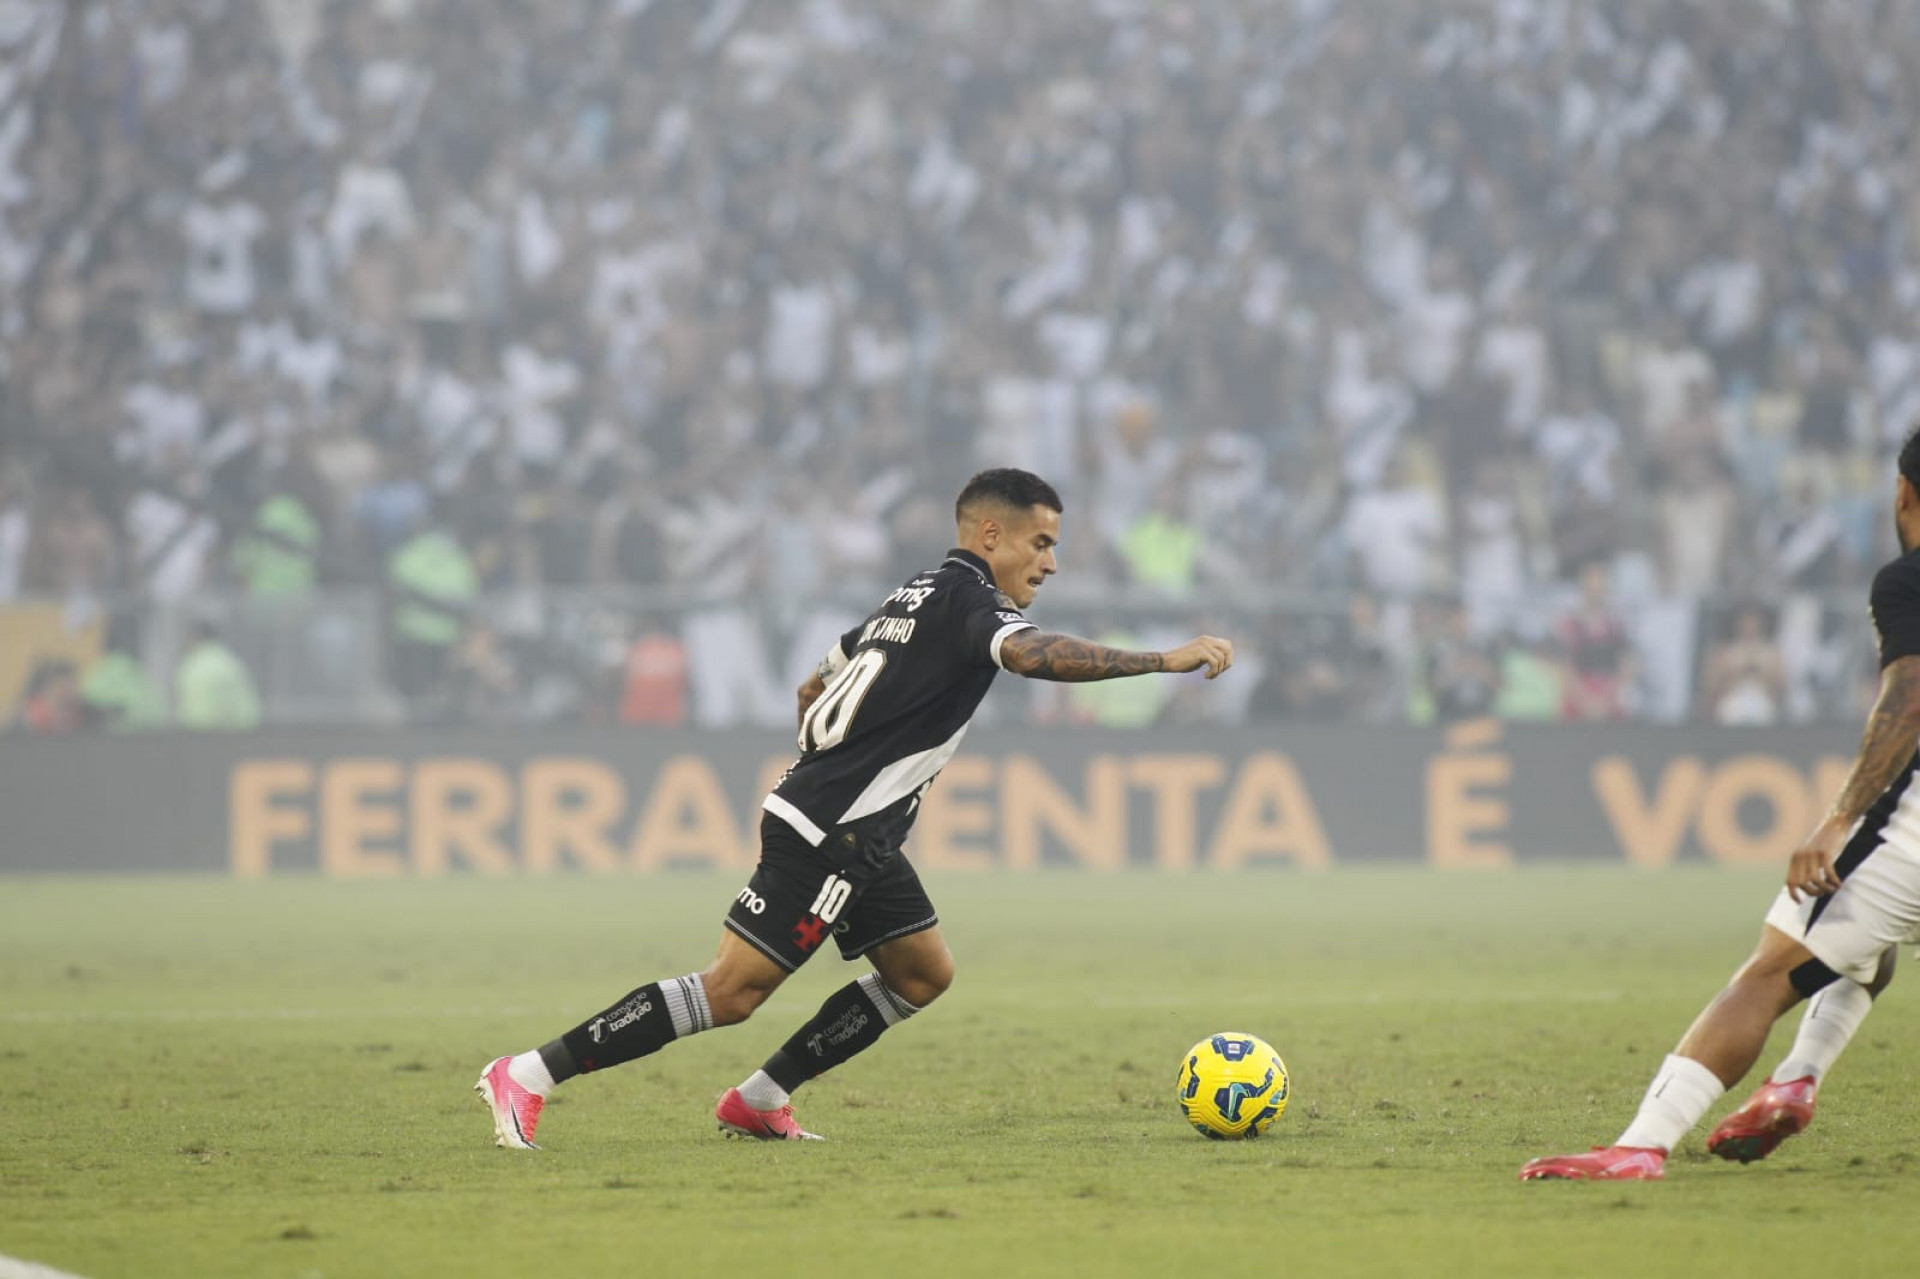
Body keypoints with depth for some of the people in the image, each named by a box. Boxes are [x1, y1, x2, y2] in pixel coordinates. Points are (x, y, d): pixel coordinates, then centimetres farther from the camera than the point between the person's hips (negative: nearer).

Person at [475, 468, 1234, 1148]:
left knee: (924, 975, 12)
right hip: (829, 838, -10)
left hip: (857, 839, 10)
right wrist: (1165, 660, -34)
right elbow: (1034, 656, -33)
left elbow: (814, 688, 27)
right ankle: (528, 1076, -11)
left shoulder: (917, 597, 18)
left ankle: (758, 1102, 13)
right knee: (733, 990, -12)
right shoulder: (966, 600, -11)